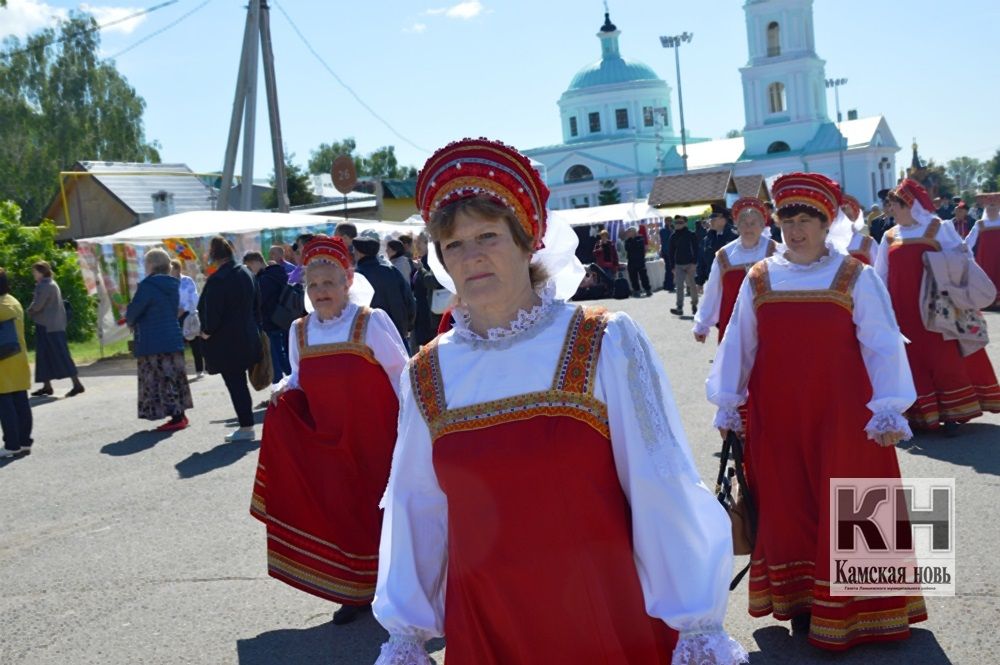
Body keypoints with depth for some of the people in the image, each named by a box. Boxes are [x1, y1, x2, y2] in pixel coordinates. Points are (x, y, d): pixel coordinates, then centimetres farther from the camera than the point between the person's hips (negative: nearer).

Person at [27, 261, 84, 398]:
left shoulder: (46, 286, -16)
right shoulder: (50, 284, 15)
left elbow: (37, 305, -18)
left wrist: (29, 311, 2)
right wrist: (33, 311, 4)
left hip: (50, 326, -10)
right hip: (47, 325, 10)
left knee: (60, 354, -9)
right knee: (44, 355, 12)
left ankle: (77, 384, -9)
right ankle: (47, 386, 17)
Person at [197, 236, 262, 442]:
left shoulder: (217, 280, -19)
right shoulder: (246, 273, 6)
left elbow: (212, 312, -19)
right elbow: (255, 304, 14)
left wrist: (207, 331, -3)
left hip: (226, 341, -8)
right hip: (248, 337, 8)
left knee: (234, 383, -1)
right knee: (240, 381, 17)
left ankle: (246, 427, 2)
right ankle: (246, 423, 20)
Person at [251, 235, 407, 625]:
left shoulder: (371, 323, -10)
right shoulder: (300, 331, 5)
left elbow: (402, 376, -7)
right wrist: (284, 390, -4)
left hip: (375, 442, -4)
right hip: (330, 445, 4)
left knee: (380, 510, 5)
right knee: (342, 514, 9)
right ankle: (358, 590, 26)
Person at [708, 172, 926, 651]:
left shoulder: (854, 276, -2)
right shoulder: (758, 279, 5)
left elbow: (882, 345, -5)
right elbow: (738, 345, 7)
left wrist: (888, 410, -11)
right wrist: (727, 403, 5)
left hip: (840, 414, -2)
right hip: (775, 417, 2)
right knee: (787, 507, 8)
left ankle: (843, 609, 18)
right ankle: (800, 599, 23)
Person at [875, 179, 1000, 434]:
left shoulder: (938, 228, -1)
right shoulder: (889, 237, 10)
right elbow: (881, 275, 13)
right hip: (903, 312, 4)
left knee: (945, 358, -3)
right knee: (912, 360, 6)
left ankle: (952, 413, 5)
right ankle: (917, 414, 13)